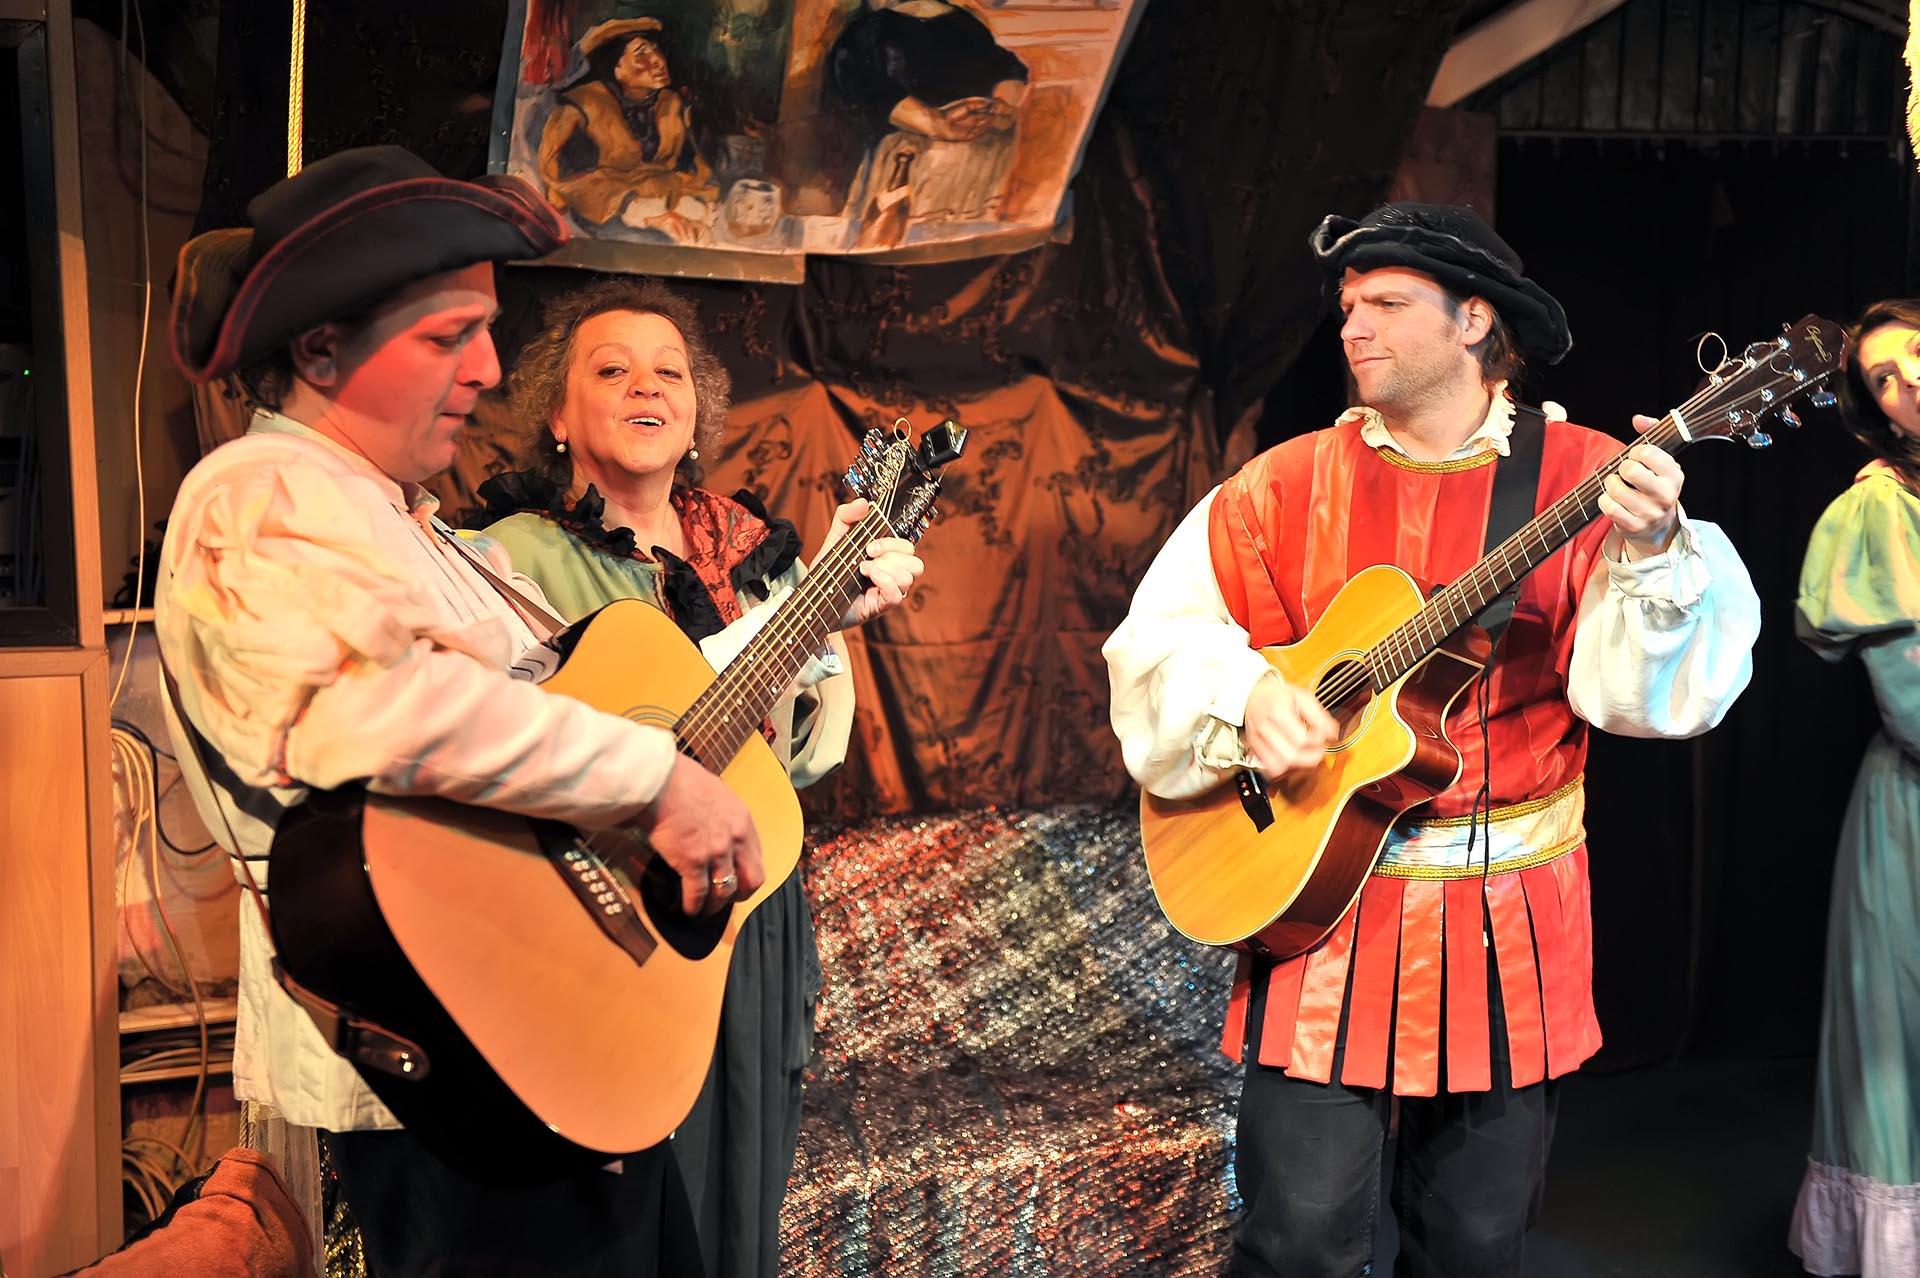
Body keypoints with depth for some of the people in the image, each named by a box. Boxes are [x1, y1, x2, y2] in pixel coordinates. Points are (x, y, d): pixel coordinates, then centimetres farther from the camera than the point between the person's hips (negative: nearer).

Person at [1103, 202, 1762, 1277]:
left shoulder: (1585, 479, -2)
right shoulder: (1286, 485, 3)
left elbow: (1639, 688, -11)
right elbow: (1158, 640, 3)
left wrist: (1647, 553, -29)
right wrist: (1244, 694, -15)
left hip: (1510, 923, 0)